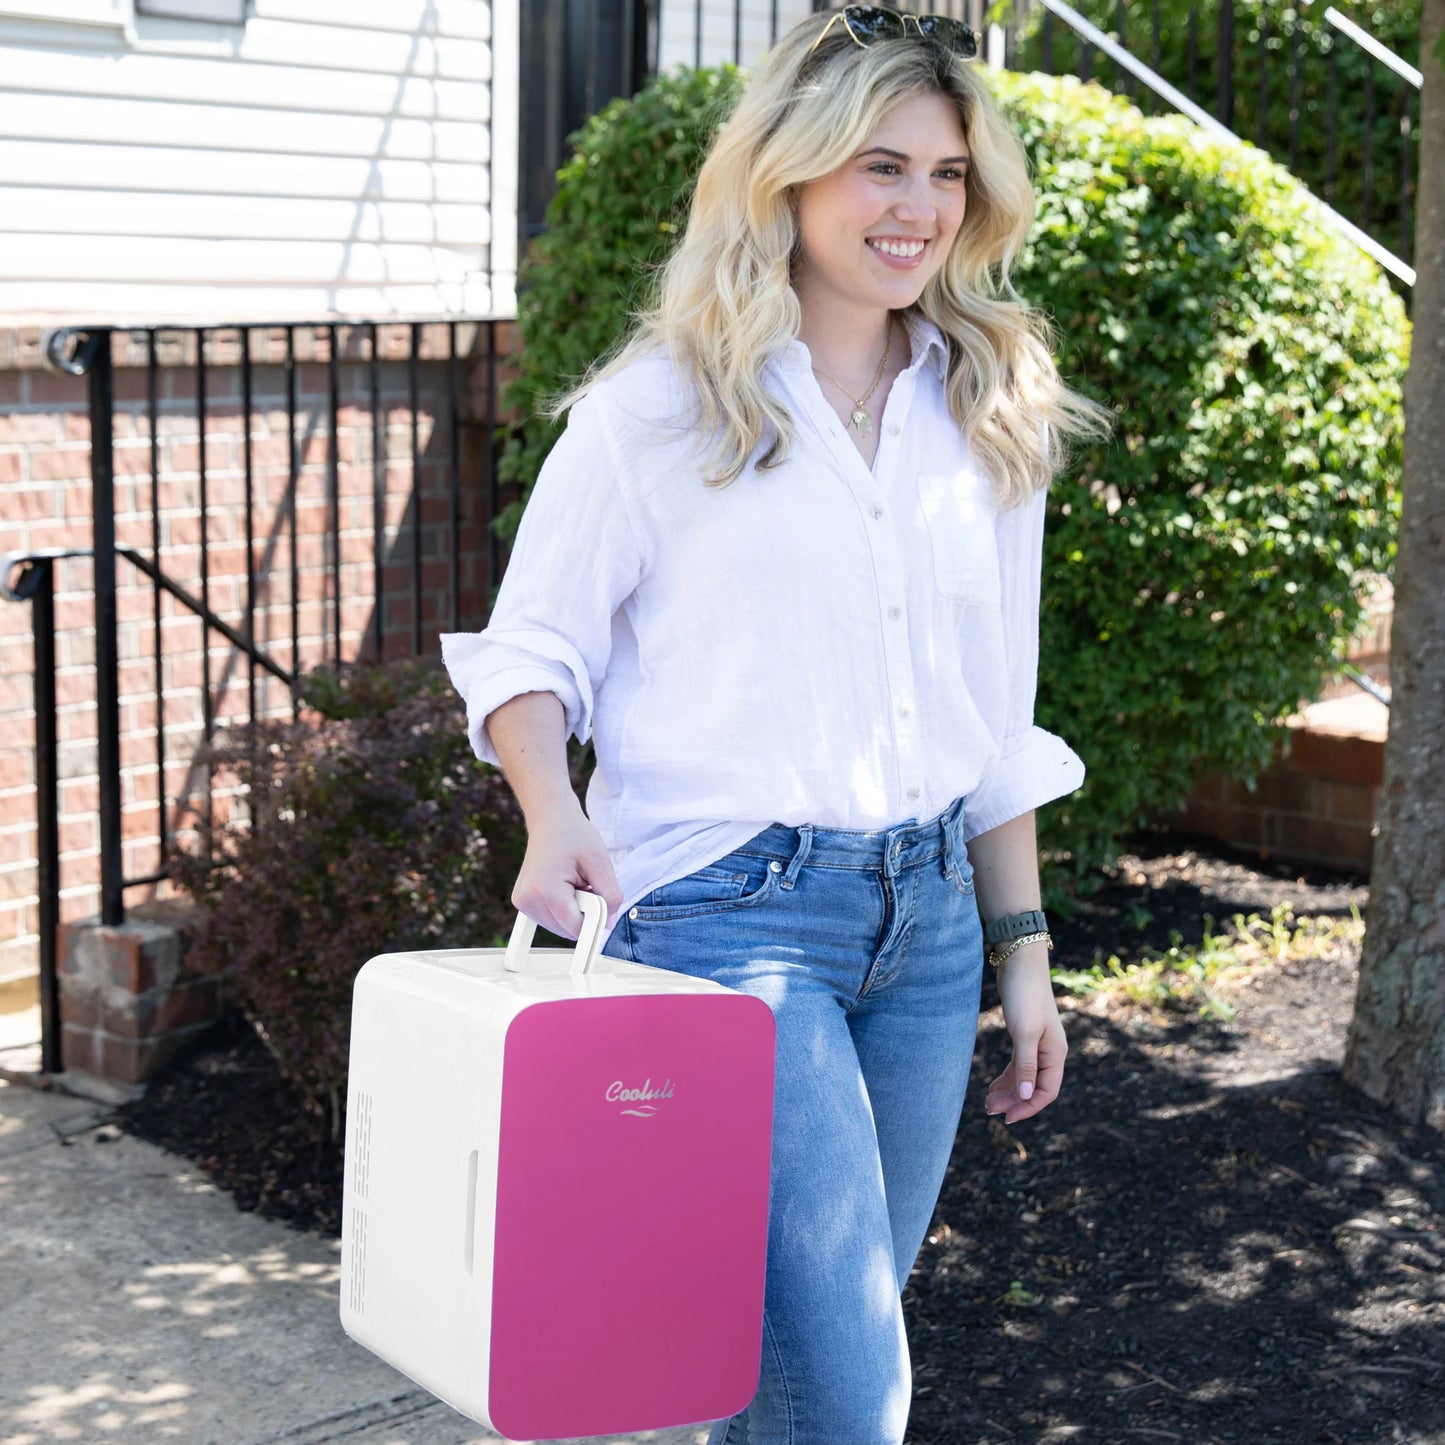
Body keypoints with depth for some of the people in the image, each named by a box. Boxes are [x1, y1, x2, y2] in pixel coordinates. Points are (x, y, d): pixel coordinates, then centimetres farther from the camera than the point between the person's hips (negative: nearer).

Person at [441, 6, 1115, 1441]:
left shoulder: (989, 424, 12)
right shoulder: (663, 406, -3)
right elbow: (531, 649, 0)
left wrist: (1023, 947, 15)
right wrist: (554, 818, -19)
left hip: (927, 920, 6)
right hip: (728, 914, -5)